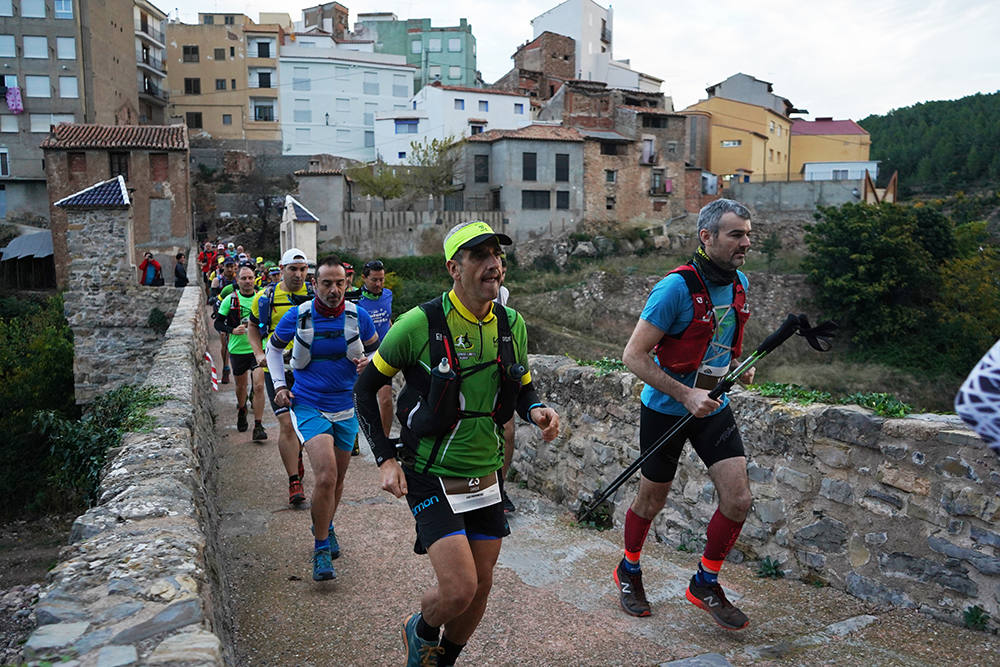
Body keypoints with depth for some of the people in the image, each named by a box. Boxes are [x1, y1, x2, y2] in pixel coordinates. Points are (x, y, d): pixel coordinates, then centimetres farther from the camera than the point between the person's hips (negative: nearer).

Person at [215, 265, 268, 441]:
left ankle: (258, 427, -8)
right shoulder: (230, 299, -1)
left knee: (259, 386, -13)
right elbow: (218, 323, 2)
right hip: (237, 349, 1)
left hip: (258, 349, -1)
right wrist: (233, 330, -15)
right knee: (241, 385, 17)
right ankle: (241, 412, 47)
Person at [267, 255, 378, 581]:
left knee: (337, 479, 16)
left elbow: (376, 348, 11)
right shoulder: (297, 317, -9)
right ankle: (321, 549, -2)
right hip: (308, 407, -3)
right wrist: (279, 385, 1)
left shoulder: (358, 316, -5)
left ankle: (325, 527, 44)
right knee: (326, 476, -19)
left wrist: (368, 363, -11)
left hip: (346, 409, 3)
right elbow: (274, 347, 11)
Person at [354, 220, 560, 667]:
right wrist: (385, 458, -11)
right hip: (431, 478, -5)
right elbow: (366, 387, -5)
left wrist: (536, 411, -10)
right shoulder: (420, 324, -16)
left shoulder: (511, 325, 0)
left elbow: (522, 389, 14)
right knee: (459, 589, -13)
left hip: (485, 478, 5)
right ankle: (421, 631, 23)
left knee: (480, 588, 13)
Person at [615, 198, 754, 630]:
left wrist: (738, 366, 1)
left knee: (738, 501, -2)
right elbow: (633, 356, -22)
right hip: (666, 410, -6)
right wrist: (687, 395, -26)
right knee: (652, 501, 11)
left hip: (714, 407, 6)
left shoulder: (739, 283, 1)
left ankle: (705, 584, 21)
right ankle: (628, 572, 38)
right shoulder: (676, 288, -22)